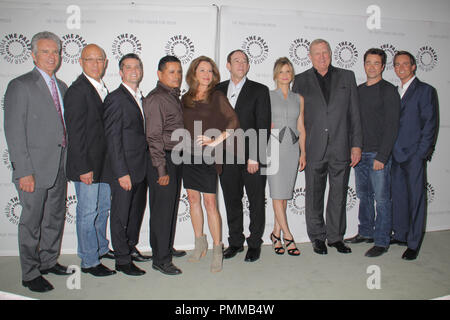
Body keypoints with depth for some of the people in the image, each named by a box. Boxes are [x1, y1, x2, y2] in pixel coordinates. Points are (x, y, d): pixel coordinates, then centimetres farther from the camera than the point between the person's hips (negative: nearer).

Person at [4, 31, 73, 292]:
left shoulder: (62, 86, 13)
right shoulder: (21, 86, -7)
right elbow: (14, 132, -12)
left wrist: (68, 163, 9)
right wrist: (24, 171, -17)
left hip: (60, 167, 7)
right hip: (35, 168, -7)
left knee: (56, 217, 17)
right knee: (31, 222, 4)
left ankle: (48, 261, 34)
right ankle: (30, 274, 20)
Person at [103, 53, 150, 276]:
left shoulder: (140, 98, 13)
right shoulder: (115, 99, -11)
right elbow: (112, 139, -16)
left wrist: (146, 166, 10)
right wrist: (122, 173, -19)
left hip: (141, 168, 8)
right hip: (124, 169, -8)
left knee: (137, 210, 19)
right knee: (120, 215, 4)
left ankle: (131, 248, 37)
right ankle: (122, 260, 18)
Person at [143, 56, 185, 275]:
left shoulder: (175, 97, 15)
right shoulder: (156, 99, -12)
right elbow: (154, 137, -17)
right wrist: (161, 169, -19)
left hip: (176, 158, 9)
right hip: (162, 159, -9)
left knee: (171, 206, 17)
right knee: (162, 209, -2)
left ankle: (167, 248, 32)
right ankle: (160, 259, 10)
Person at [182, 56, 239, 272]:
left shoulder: (217, 97, -3)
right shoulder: (185, 99, 9)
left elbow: (233, 122, -10)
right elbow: (181, 126, 16)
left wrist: (217, 141, -15)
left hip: (207, 156, -4)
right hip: (189, 155, 5)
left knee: (210, 203, -4)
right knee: (193, 198, 10)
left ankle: (217, 250, 9)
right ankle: (200, 244, 26)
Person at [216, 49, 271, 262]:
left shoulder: (260, 91, 0)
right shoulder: (218, 90, 11)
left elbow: (263, 127, -6)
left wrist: (255, 157, -13)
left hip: (253, 158, -3)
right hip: (227, 157, 3)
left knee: (257, 202, 7)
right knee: (232, 201, 12)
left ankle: (254, 243, 22)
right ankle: (235, 242, 27)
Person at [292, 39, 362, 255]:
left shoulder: (347, 77, 10)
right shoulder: (301, 81, 6)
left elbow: (354, 114, 7)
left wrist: (356, 145, 1)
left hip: (341, 148, 1)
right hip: (314, 148, -1)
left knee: (339, 195, 9)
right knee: (314, 195, 7)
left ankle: (335, 236, 25)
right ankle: (317, 237, 23)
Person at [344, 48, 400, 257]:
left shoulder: (388, 91, -5)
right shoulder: (358, 90, 14)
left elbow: (391, 126, -11)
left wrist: (382, 156, -16)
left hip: (379, 154, -6)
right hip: (359, 153, 6)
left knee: (382, 198, 0)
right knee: (363, 195, 14)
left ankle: (381, 241, 9)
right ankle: (365, 232, 27)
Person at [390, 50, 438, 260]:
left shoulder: (425, 90, -2)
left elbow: (430, 124, -6)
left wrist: (421, 153, -12)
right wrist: (390, 150, 6)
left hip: (414, 155, -6)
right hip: (396, 154, 6)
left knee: (416, 197, 0)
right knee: (398, 196, 12)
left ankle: (414, 243, 10)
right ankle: (400, 235, 26)